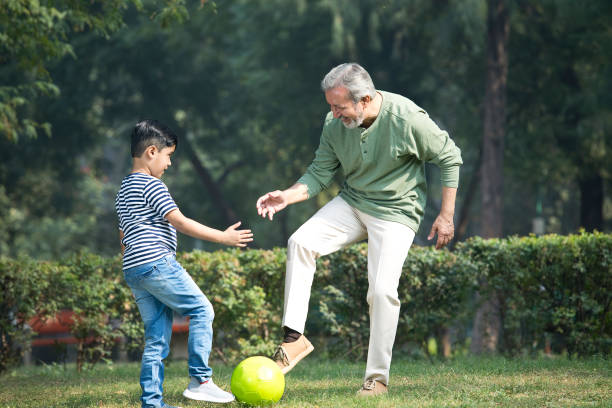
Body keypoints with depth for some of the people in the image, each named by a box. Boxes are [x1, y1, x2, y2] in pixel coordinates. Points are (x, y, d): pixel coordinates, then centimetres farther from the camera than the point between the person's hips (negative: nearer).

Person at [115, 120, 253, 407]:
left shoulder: (123, 190, 23)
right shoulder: (151, 186, -7)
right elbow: (180, 223, -13)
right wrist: (223, 237, -10)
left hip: (133, 271, 9)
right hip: (157, 263, -9)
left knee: (156, 336, 9)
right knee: (202, 311, -3)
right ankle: (200, 380, -10)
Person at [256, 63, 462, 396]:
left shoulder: (406, 118, -23)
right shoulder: (334, 125, -10)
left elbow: (449, 157, -10)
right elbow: (320, 174, 2)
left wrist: (446, 215, -10)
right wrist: (287, 196, -16)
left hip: (396, 211, -4)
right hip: (352, 203, 4)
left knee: (382, 289, -17)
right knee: (301, 242, -17)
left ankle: (377, 377, -2)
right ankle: (294, 337, -13)